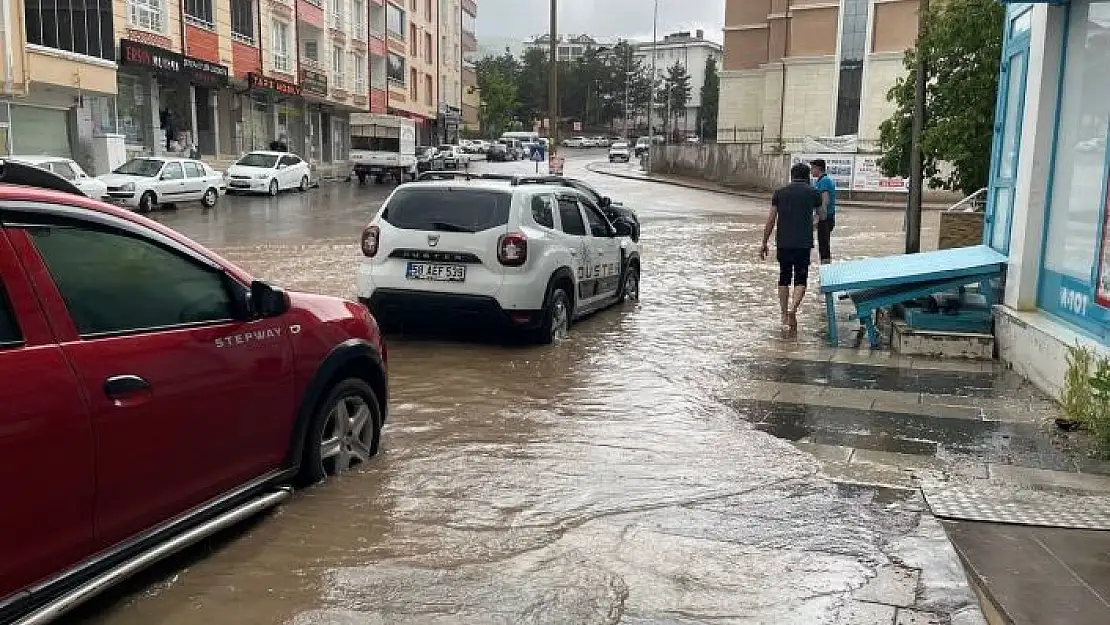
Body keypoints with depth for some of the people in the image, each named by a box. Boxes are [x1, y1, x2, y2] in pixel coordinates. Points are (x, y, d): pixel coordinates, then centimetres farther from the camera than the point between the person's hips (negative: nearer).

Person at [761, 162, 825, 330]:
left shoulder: (780, 192, 7)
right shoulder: (813, 192, 4)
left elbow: (770, 220, 3)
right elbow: (820, 214, 19)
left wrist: (764, 243, 9)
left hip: (783, 242, 2)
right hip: (803, 243, -2)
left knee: (784, 278, 14)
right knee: (800, 279, 4)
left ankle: (784, 315, 16)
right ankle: (792, 309, -19)